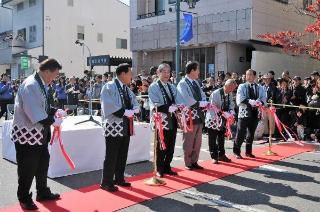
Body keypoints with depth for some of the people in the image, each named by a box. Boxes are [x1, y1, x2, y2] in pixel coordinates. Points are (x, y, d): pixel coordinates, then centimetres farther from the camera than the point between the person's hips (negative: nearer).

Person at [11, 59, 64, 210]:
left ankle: (43, 192, 36)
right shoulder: (31, 85, -24)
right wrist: (53, 121, -17)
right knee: (28, 168, 5)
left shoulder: (41, 84, 6)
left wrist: (54, 111, 5)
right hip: (27, 134, -10)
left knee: (42, 164, 19)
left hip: (39, 133, 10)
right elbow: (35, 114, -27)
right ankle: (24, 199, 23)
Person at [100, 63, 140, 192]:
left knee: (122, 155, 14)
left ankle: (119, 179, 27)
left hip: (125, 127, 8)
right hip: (114, 126, -8)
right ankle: (106, 182, 9)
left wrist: (132, 110, -9)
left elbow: (135, 105, 12)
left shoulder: (127, 89, 14)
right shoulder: (109, 87, -11)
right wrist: (125, 112, -20)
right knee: (111, 156, -2)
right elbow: (109, 106, -21)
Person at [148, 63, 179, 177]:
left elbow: (176, 102, 12)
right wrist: (168, 108, -25)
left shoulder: (172, 87, 16)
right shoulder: (154, 87, -4)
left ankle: (167, 167, 23)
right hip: (162, 121, -6)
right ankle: (160, 169, 16)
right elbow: (155, 105, -15)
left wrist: (177, 108, -10)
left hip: (172, 120, 6)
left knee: (171, 146, 10)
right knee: (161, 146, 2)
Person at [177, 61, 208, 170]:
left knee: (197, 141, 14)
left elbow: (202, 96, 10)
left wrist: (204, 103, -11)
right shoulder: (182, 84, -13)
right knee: (189, 142, 4)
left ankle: (194, 162, 25)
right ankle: (188, 163, 16)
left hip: (199, 115, 8)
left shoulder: (196, 82, 14)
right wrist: (200, 103, -14)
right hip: (189, 116, -8)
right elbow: (187, 101, -22)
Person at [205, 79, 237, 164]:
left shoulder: (230, 94, 0)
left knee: (221, 138, 16)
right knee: (213, 139, 1)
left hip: (223, 119, 7)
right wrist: (223, 113, -31)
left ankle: (221, 155, 27)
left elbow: (231, 105, 7)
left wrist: (231, 112, -15)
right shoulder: (215, 93, -21)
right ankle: (214, 157, 10)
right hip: (213, 119, -6)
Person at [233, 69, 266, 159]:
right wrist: (250, 101, -24)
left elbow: (263, 98, 3)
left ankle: (248, 151, 25)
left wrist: (259, 102, -19)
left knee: (251, 134, 12)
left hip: (255, 113, 4)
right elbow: (240, 99, -11)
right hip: (244, 113, -3)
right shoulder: (242, 86, 1)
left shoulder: (259, 88, 10)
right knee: (241, 134, -3)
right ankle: (237, 152, 9)